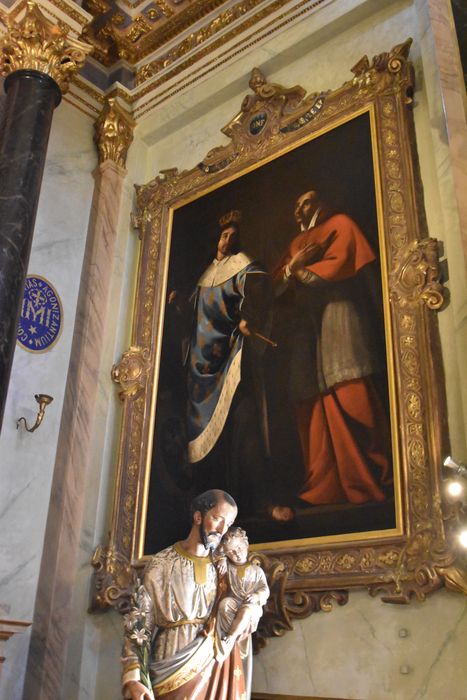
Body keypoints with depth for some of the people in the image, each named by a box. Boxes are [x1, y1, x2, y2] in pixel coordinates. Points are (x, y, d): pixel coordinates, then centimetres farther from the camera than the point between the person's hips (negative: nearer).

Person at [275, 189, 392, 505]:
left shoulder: (340, 224, 12)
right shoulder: (297, 243, 31)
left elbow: (339, 265, -5)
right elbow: (278, 282, 19)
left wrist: (302, 272, 5)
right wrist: (292, 267, -2)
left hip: (339, 314, -6)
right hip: (308, 324, 6)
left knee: (352, 399, -16)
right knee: (314, 404, -4)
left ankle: (371, 482, -15)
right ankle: (324, 487, -5)